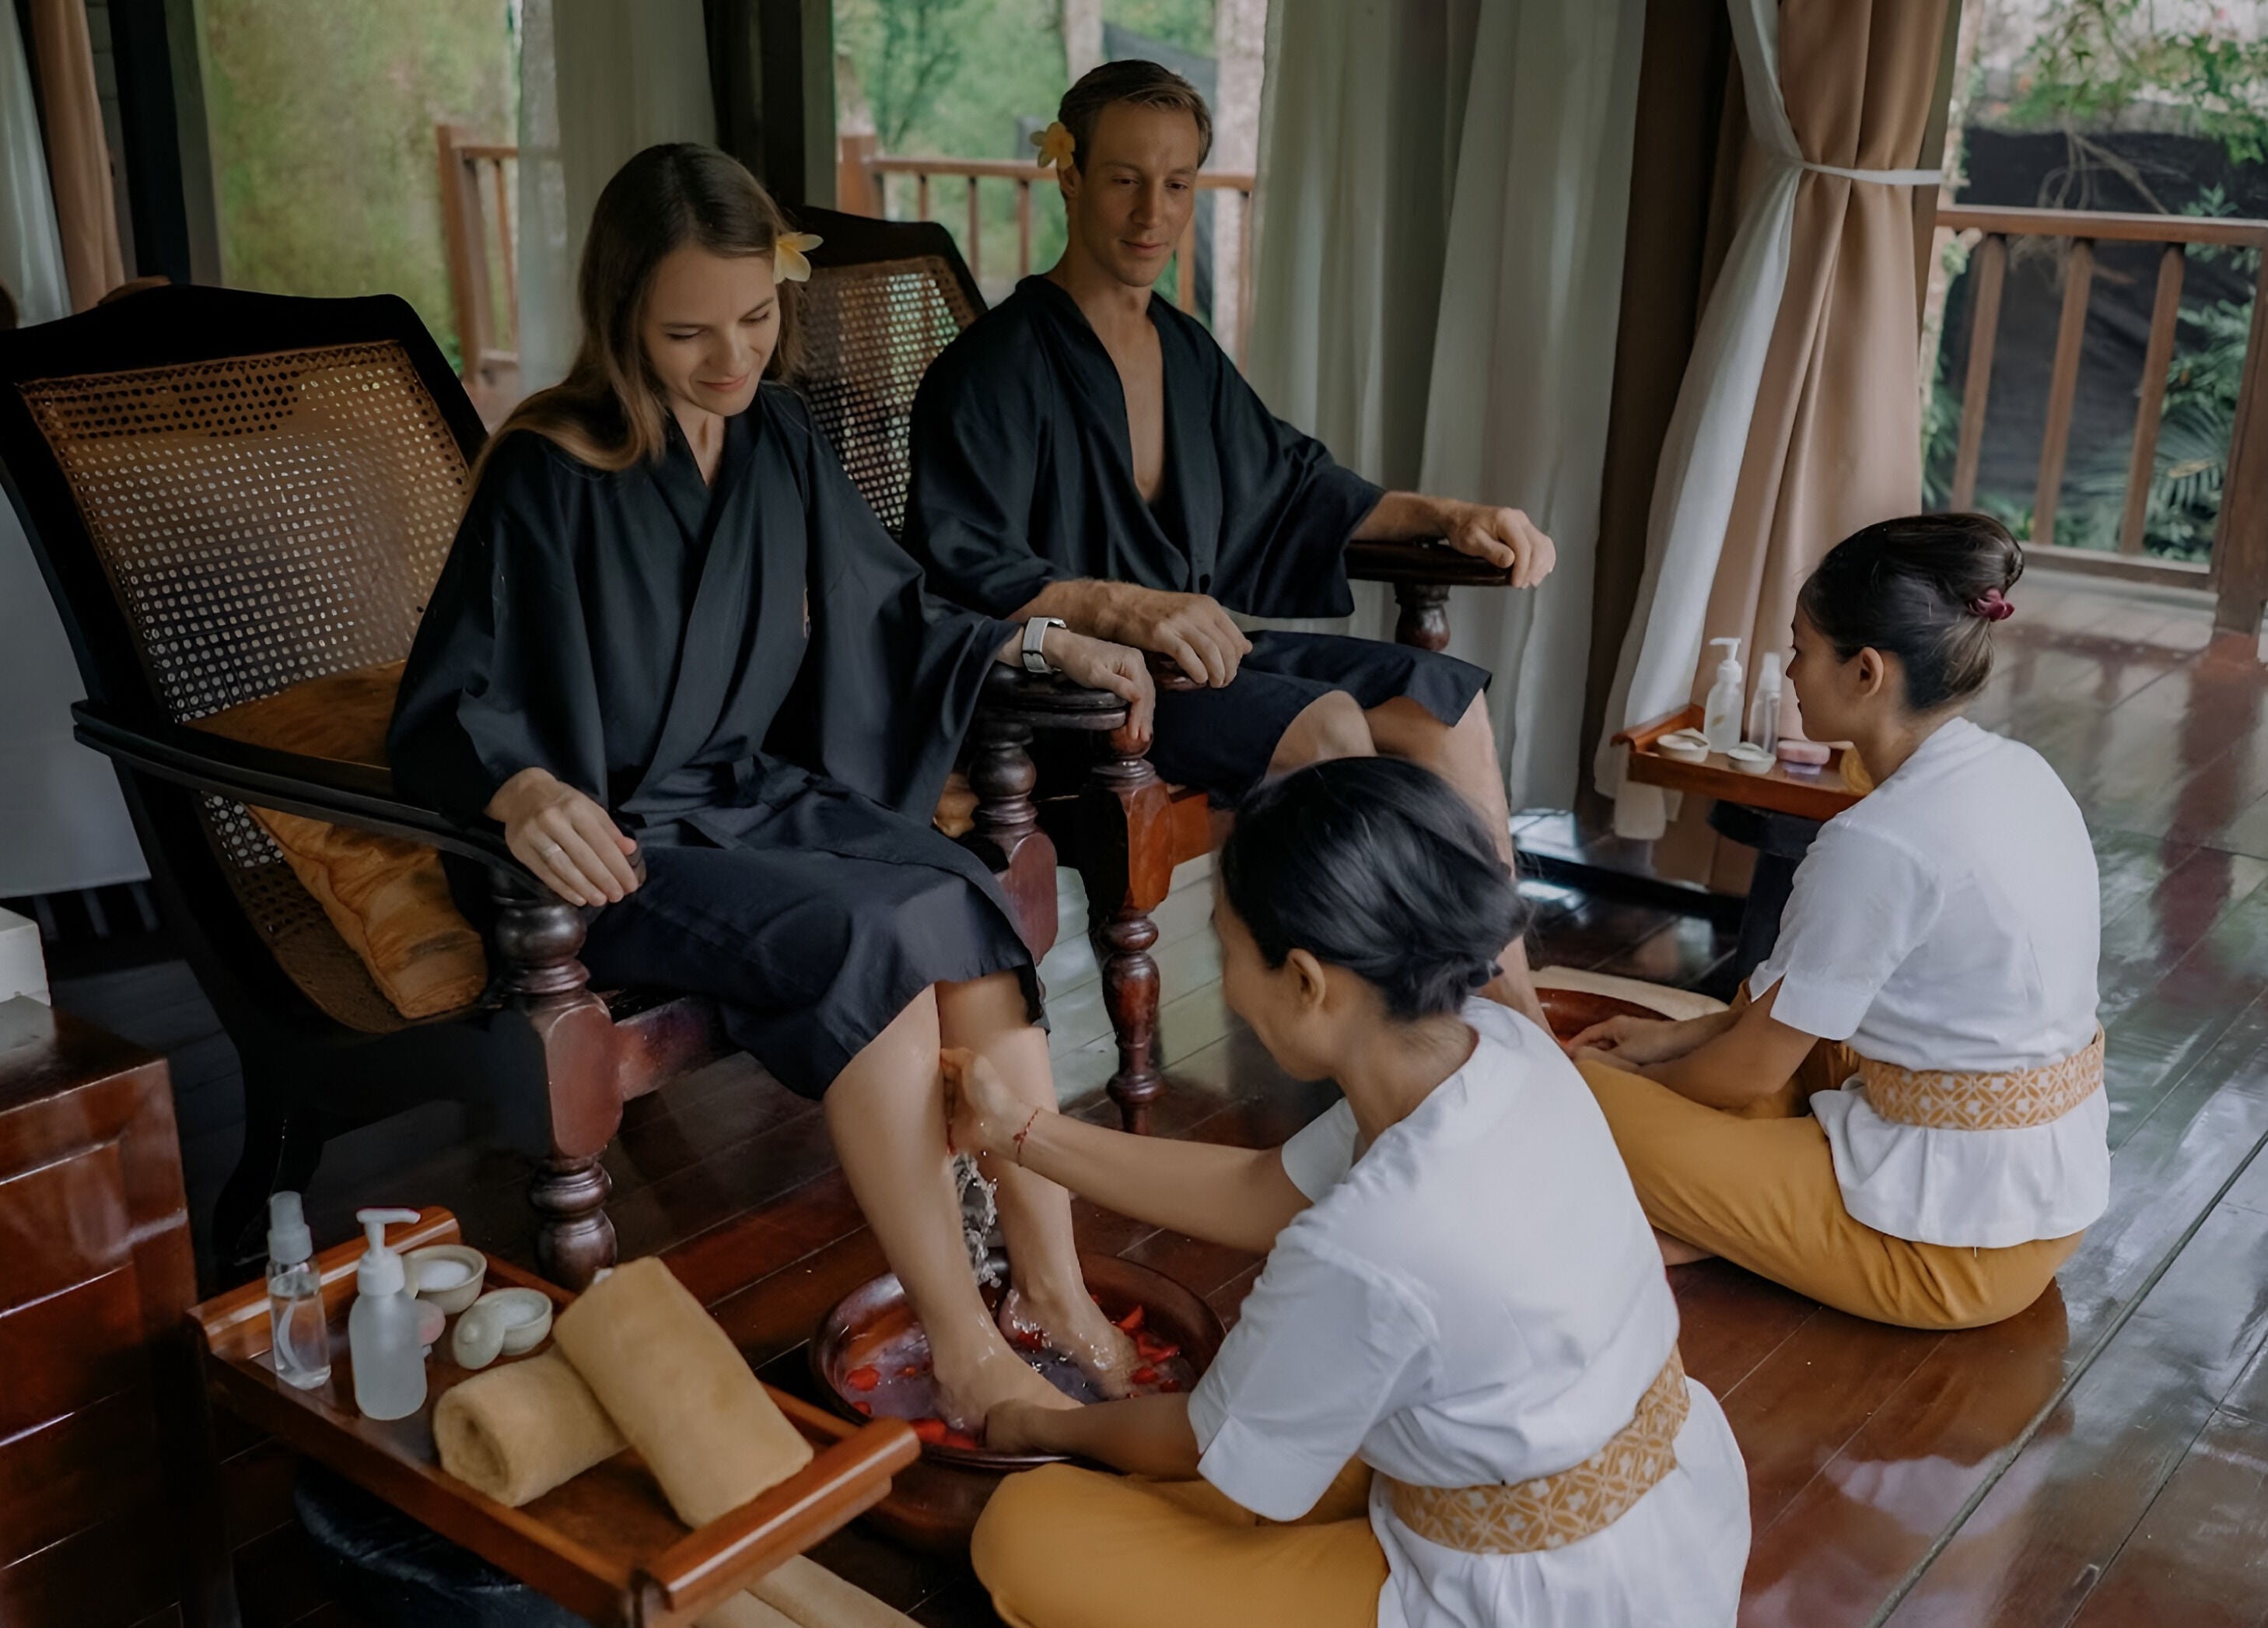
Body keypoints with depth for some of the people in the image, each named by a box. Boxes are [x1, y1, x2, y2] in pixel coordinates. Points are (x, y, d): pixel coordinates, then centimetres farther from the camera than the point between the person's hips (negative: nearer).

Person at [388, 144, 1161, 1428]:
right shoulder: (547, 475, -12)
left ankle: (1055, 1293, -20)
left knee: (964, 897, -24)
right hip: (625, 840, -5)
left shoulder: (780, 439, 6)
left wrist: (1045, 644, 7)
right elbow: (449, 705, -14)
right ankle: (968, 1355, -25)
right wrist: (525, 790, -36)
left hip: (765, 796, 5)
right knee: (871, 934, -30)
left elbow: (889, 612, 19)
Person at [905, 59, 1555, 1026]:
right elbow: (956, 566, -22)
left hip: (1197, 643, 8)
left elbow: (1290, 480, 24)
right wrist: (1122, 607, -36)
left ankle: (1512, 1010, -5)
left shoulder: (1186, 350, 14)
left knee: (1445, 697, -6)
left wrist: (1448, 516, 12)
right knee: (1328, 722, -28)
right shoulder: (997, 365, -11)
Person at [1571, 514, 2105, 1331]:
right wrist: (1681, 1035, 14)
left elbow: (1756, 1066, -12)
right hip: (2052, 1192, 9)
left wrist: (1629, 1080, 8)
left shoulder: (1879, 843, -25)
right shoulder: (2017, 771, 3)